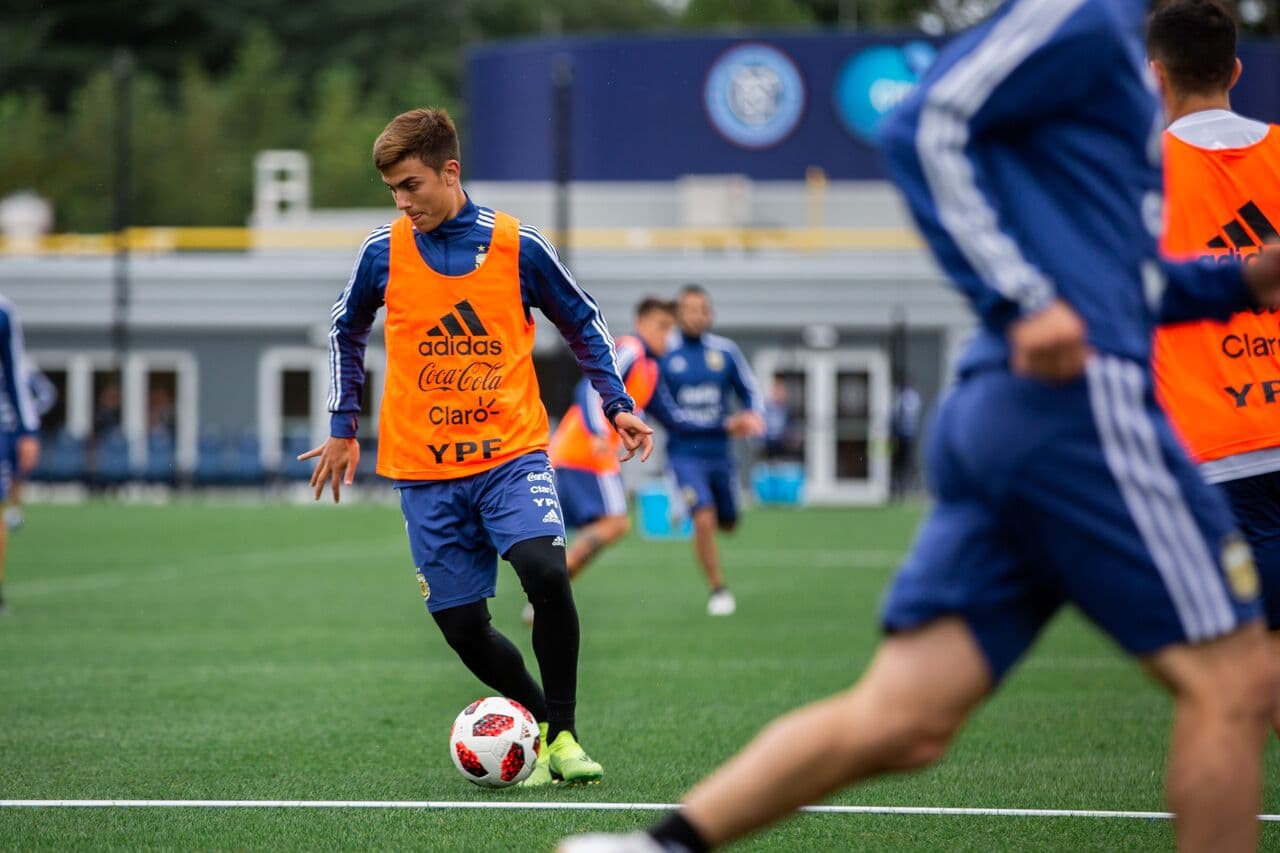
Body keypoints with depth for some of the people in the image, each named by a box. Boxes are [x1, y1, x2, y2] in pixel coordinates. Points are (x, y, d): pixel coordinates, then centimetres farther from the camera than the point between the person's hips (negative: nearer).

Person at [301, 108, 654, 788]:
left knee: (545, 571, -26)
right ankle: (536, 719, 24)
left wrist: (617, 406, 6)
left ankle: (561, 733, -11)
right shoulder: (383, 253, 0)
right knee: (462, 627, -2)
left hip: (511, 451, -2)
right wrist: (343, 428, 18)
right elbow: (346, 332, 18)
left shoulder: (518, 246, -4)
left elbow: (582, 324, 11)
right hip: (423, 467, 2)